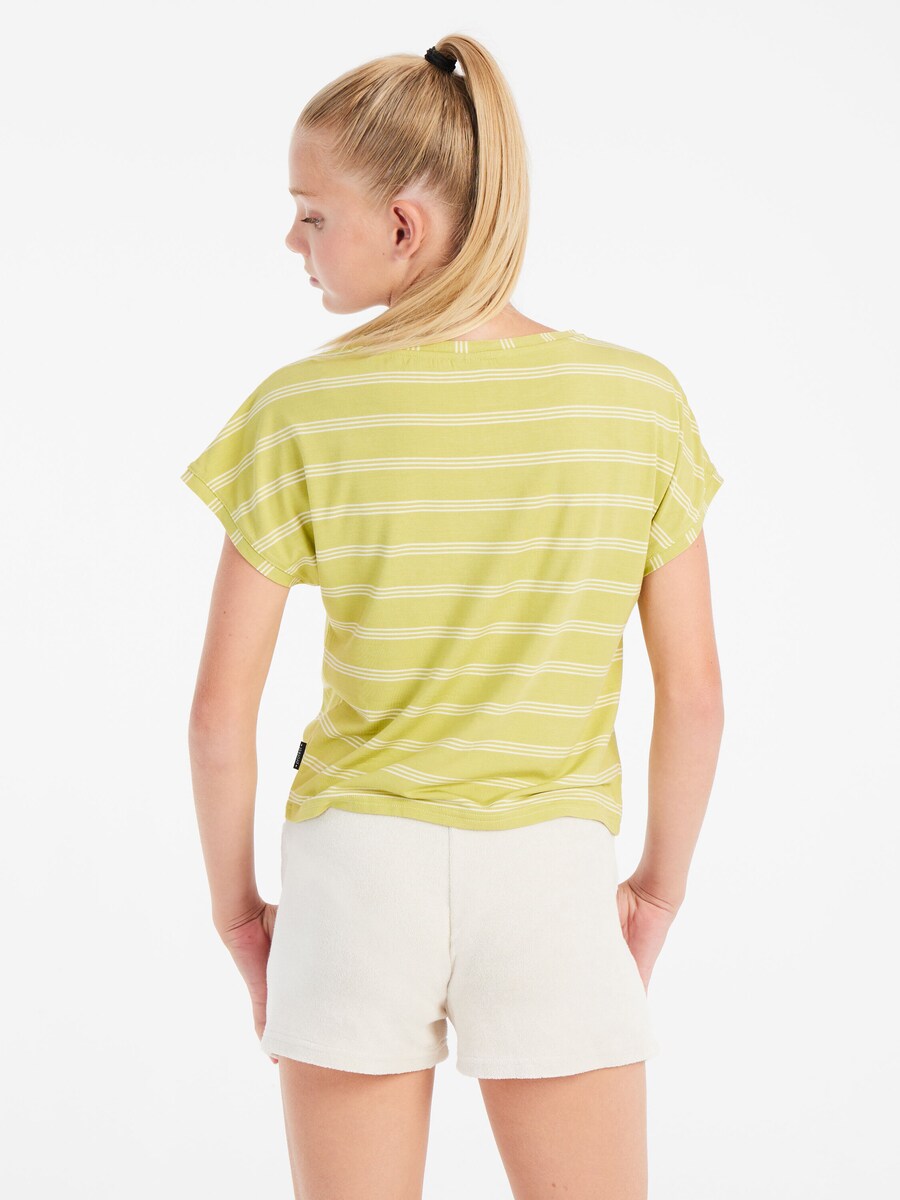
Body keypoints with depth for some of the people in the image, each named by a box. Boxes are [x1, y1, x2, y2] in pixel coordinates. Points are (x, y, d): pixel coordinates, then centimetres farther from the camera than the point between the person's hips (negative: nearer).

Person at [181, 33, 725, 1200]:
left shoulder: (298, 414, -10)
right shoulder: (641, 400, -6)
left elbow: (220, 712, -7)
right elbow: (694, 691, -2)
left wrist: (234, 902, 8)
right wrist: (662, 884, 13)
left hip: (354, 872, 0)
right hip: (550, 883, 1)